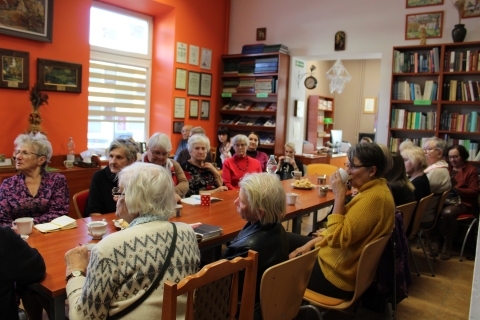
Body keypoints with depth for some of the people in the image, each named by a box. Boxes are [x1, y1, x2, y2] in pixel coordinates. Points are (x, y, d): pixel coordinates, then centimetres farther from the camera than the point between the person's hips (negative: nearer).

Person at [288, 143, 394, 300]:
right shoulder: (375, 190, 5)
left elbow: (337, 238, -28)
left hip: (338, 274, -10)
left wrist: (339, 195, -25)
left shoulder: (374, 197, -27)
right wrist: (312, 243, 4)